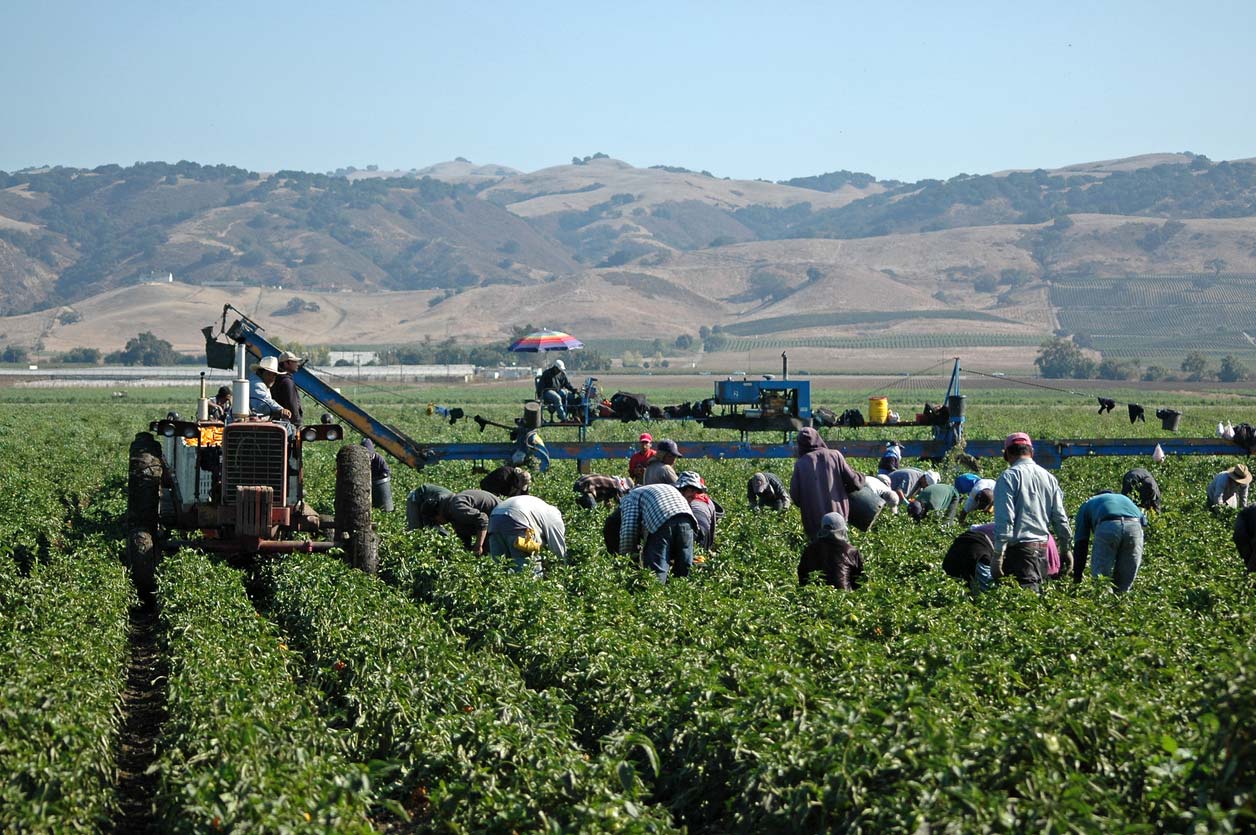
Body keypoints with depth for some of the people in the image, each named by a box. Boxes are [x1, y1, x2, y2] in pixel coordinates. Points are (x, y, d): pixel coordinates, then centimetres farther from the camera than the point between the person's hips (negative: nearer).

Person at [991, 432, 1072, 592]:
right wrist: (1066, 550, 21)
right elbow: (1060, 518, 13)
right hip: (1043, 548, 7)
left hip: (1019, 547, -7)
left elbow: (1004, 519, -14)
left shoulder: (1009, 477, -7)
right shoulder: (1049, 478, 13)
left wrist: (998, 553, -13)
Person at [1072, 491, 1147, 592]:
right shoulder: (1124, 498, 44)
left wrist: (1077, 578, 28)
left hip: (1107, 526, -3)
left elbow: (1080, 543, 28)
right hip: (1135, 526, 3)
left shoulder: (1086, 505, 35)